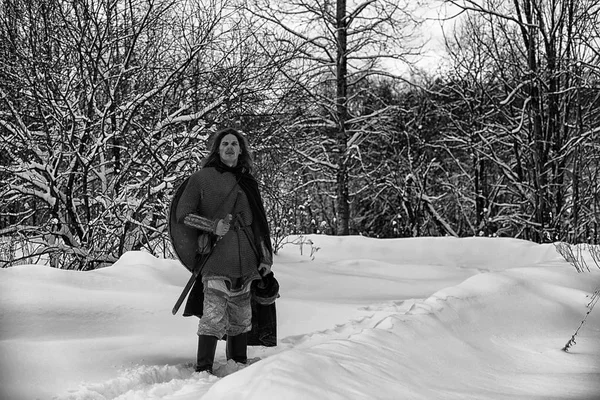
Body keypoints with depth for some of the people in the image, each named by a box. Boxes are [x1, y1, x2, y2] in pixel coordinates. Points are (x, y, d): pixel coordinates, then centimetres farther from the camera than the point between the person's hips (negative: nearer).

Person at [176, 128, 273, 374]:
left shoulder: (248, 182, 17)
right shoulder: (202, 178, 4)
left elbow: (259, 222, 21)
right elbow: (183, 214, 2)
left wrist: (265, 257, 15)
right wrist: (213, 226, -11)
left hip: (246, 261, 5)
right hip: (216, 259, -5)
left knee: (241, 317, 10)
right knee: (214, 317, -11)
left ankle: (239, 365, 22)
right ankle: (203, 371, -4)